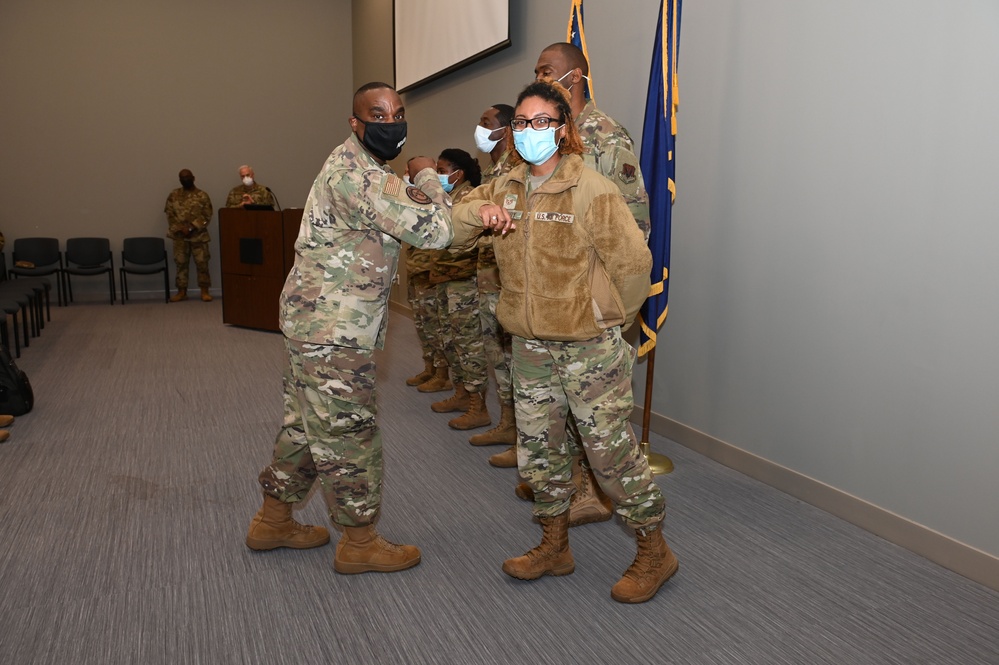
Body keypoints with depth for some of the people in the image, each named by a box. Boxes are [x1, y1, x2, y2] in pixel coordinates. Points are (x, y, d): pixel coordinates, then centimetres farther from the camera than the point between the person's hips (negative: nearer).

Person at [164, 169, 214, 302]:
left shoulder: (202, 195, 2)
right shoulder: (174, 195, 8)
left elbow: (207, 215, -4)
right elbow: (169, 214, 2)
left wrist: (193, 227, -15)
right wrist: (181, 228, -11)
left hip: (198, 235, -2)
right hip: (179, 235, 2)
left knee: (202, 263, -2)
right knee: (181, 263, 5)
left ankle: (205, 291, 6)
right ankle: (182, 292, 12)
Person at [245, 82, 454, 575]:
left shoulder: (361, 166, 15)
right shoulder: (355, 173, -20)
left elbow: (402, 221, 19)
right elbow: (434, 232, -24)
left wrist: (414, 195, -2)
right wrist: (426, 175, -6)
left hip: (314, 318, 11)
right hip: (334, 330, -11)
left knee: (307, 424, 19)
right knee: (349, 431, 1)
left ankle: (272, 521, 34)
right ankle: (360, 543, 17)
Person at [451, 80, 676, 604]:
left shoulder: (592, 191, -13)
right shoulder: (505, 188, 7)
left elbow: (633, 263, -11)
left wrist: (610, 321, 1)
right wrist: (477, 210, -13)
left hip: (589, 348, -6)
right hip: (531, 346, 6)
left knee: (611, 452, 1)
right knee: (537, 452, 15)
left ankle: (653, 552, 21)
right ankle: (554, 547, 34)